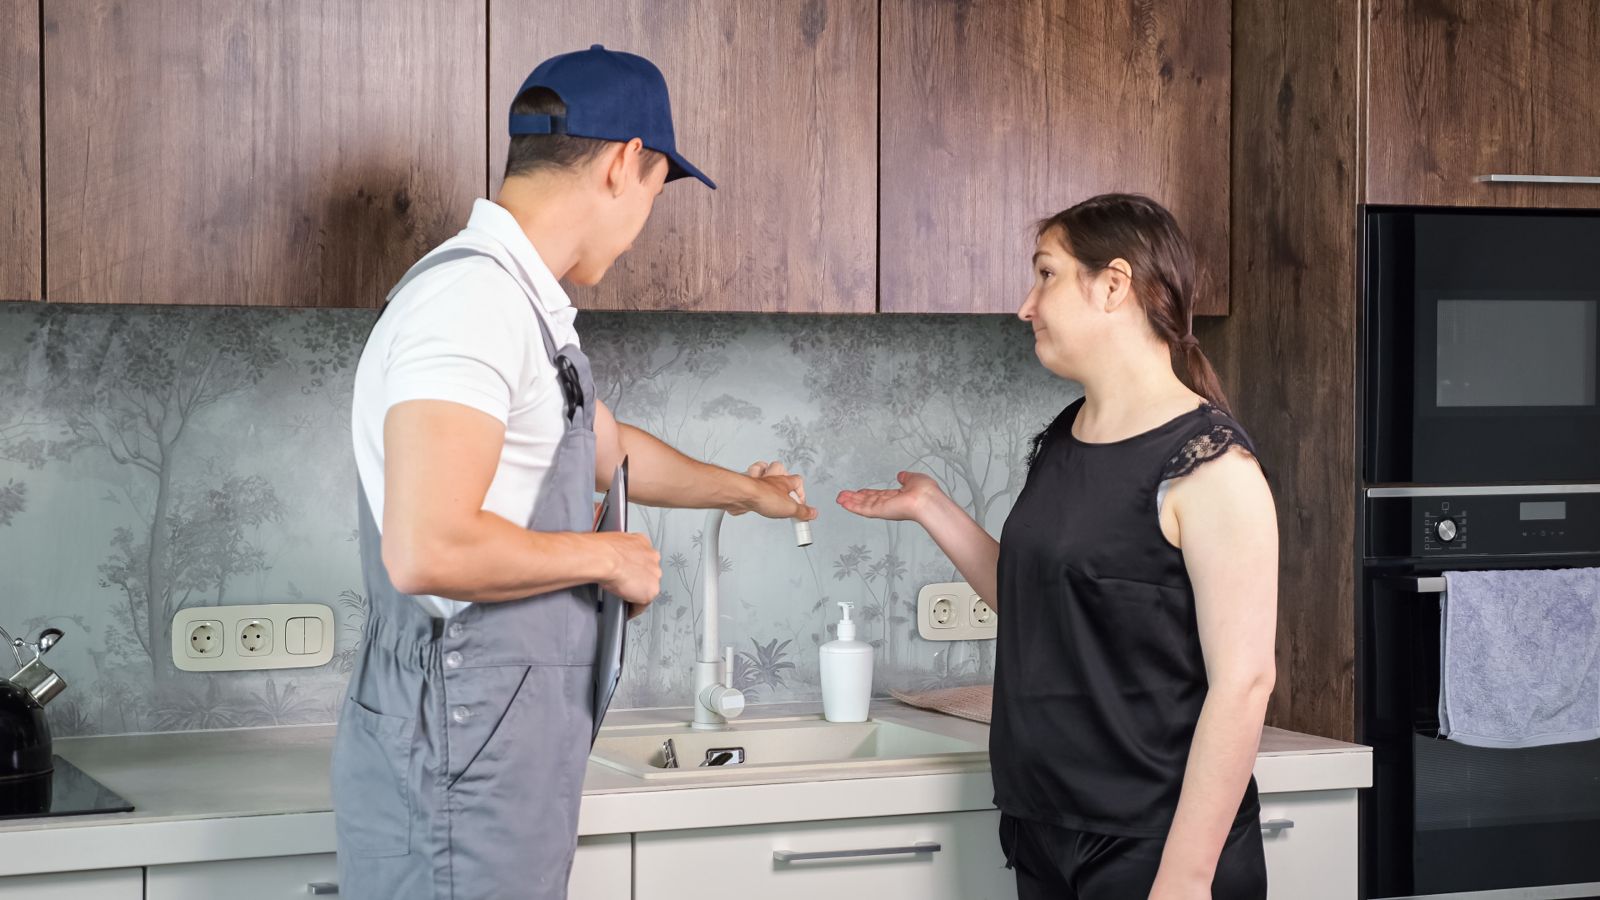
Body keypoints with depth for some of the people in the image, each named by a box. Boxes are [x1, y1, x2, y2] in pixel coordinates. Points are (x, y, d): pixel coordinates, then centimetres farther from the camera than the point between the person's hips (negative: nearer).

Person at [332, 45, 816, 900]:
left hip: (511, 756, 10)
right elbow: (427, 551, -28)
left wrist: (745, 491, 49)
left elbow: (608, 448, 34)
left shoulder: (523, 303, 15)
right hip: (461, 764, -10)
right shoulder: (473, 294, -18)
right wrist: (608, 556, -13)